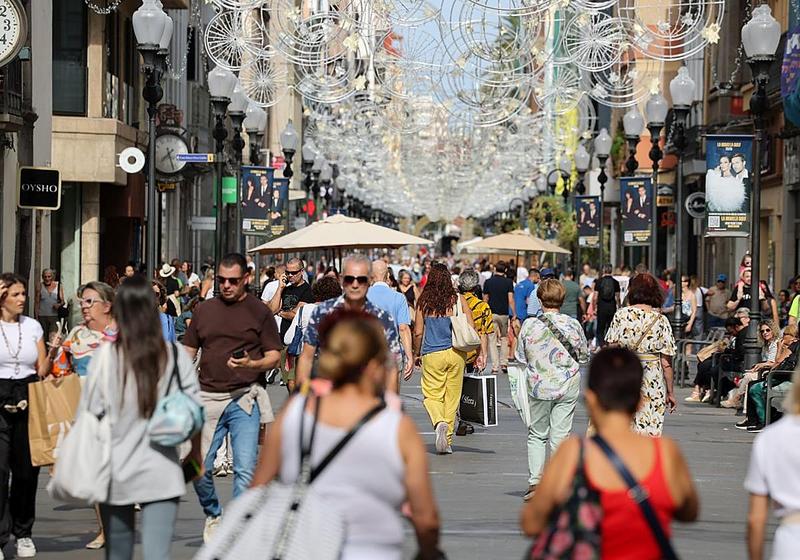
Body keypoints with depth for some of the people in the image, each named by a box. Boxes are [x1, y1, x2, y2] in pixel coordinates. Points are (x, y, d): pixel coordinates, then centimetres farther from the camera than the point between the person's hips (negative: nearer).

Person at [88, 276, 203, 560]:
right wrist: (195, 452, 18)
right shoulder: (175, 356, -4)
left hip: (115, 473, 0)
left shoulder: (106, 356, -7)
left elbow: (90, 414, -5)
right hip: (161, 473, 0)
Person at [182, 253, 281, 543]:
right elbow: (188, 353, 16)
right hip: (208, 398, 3)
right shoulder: (204, 310, 12)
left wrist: (251, 364, -17)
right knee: (199, 467, 2)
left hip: (244, 399, -3)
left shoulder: (259, 312, 3)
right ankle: (212, 514, 28)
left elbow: (274, 355, 2)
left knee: (245, 469, -8)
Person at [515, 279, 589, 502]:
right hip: (567, 386, 0)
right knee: (560, 435, 4)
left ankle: (534, 482, 5)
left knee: (537, 435, 13)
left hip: (539, 386, 0)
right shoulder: (573, 324, -7)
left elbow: (521, 357, 1)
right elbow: (584, 356, 4)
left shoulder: (529, 324, -8)